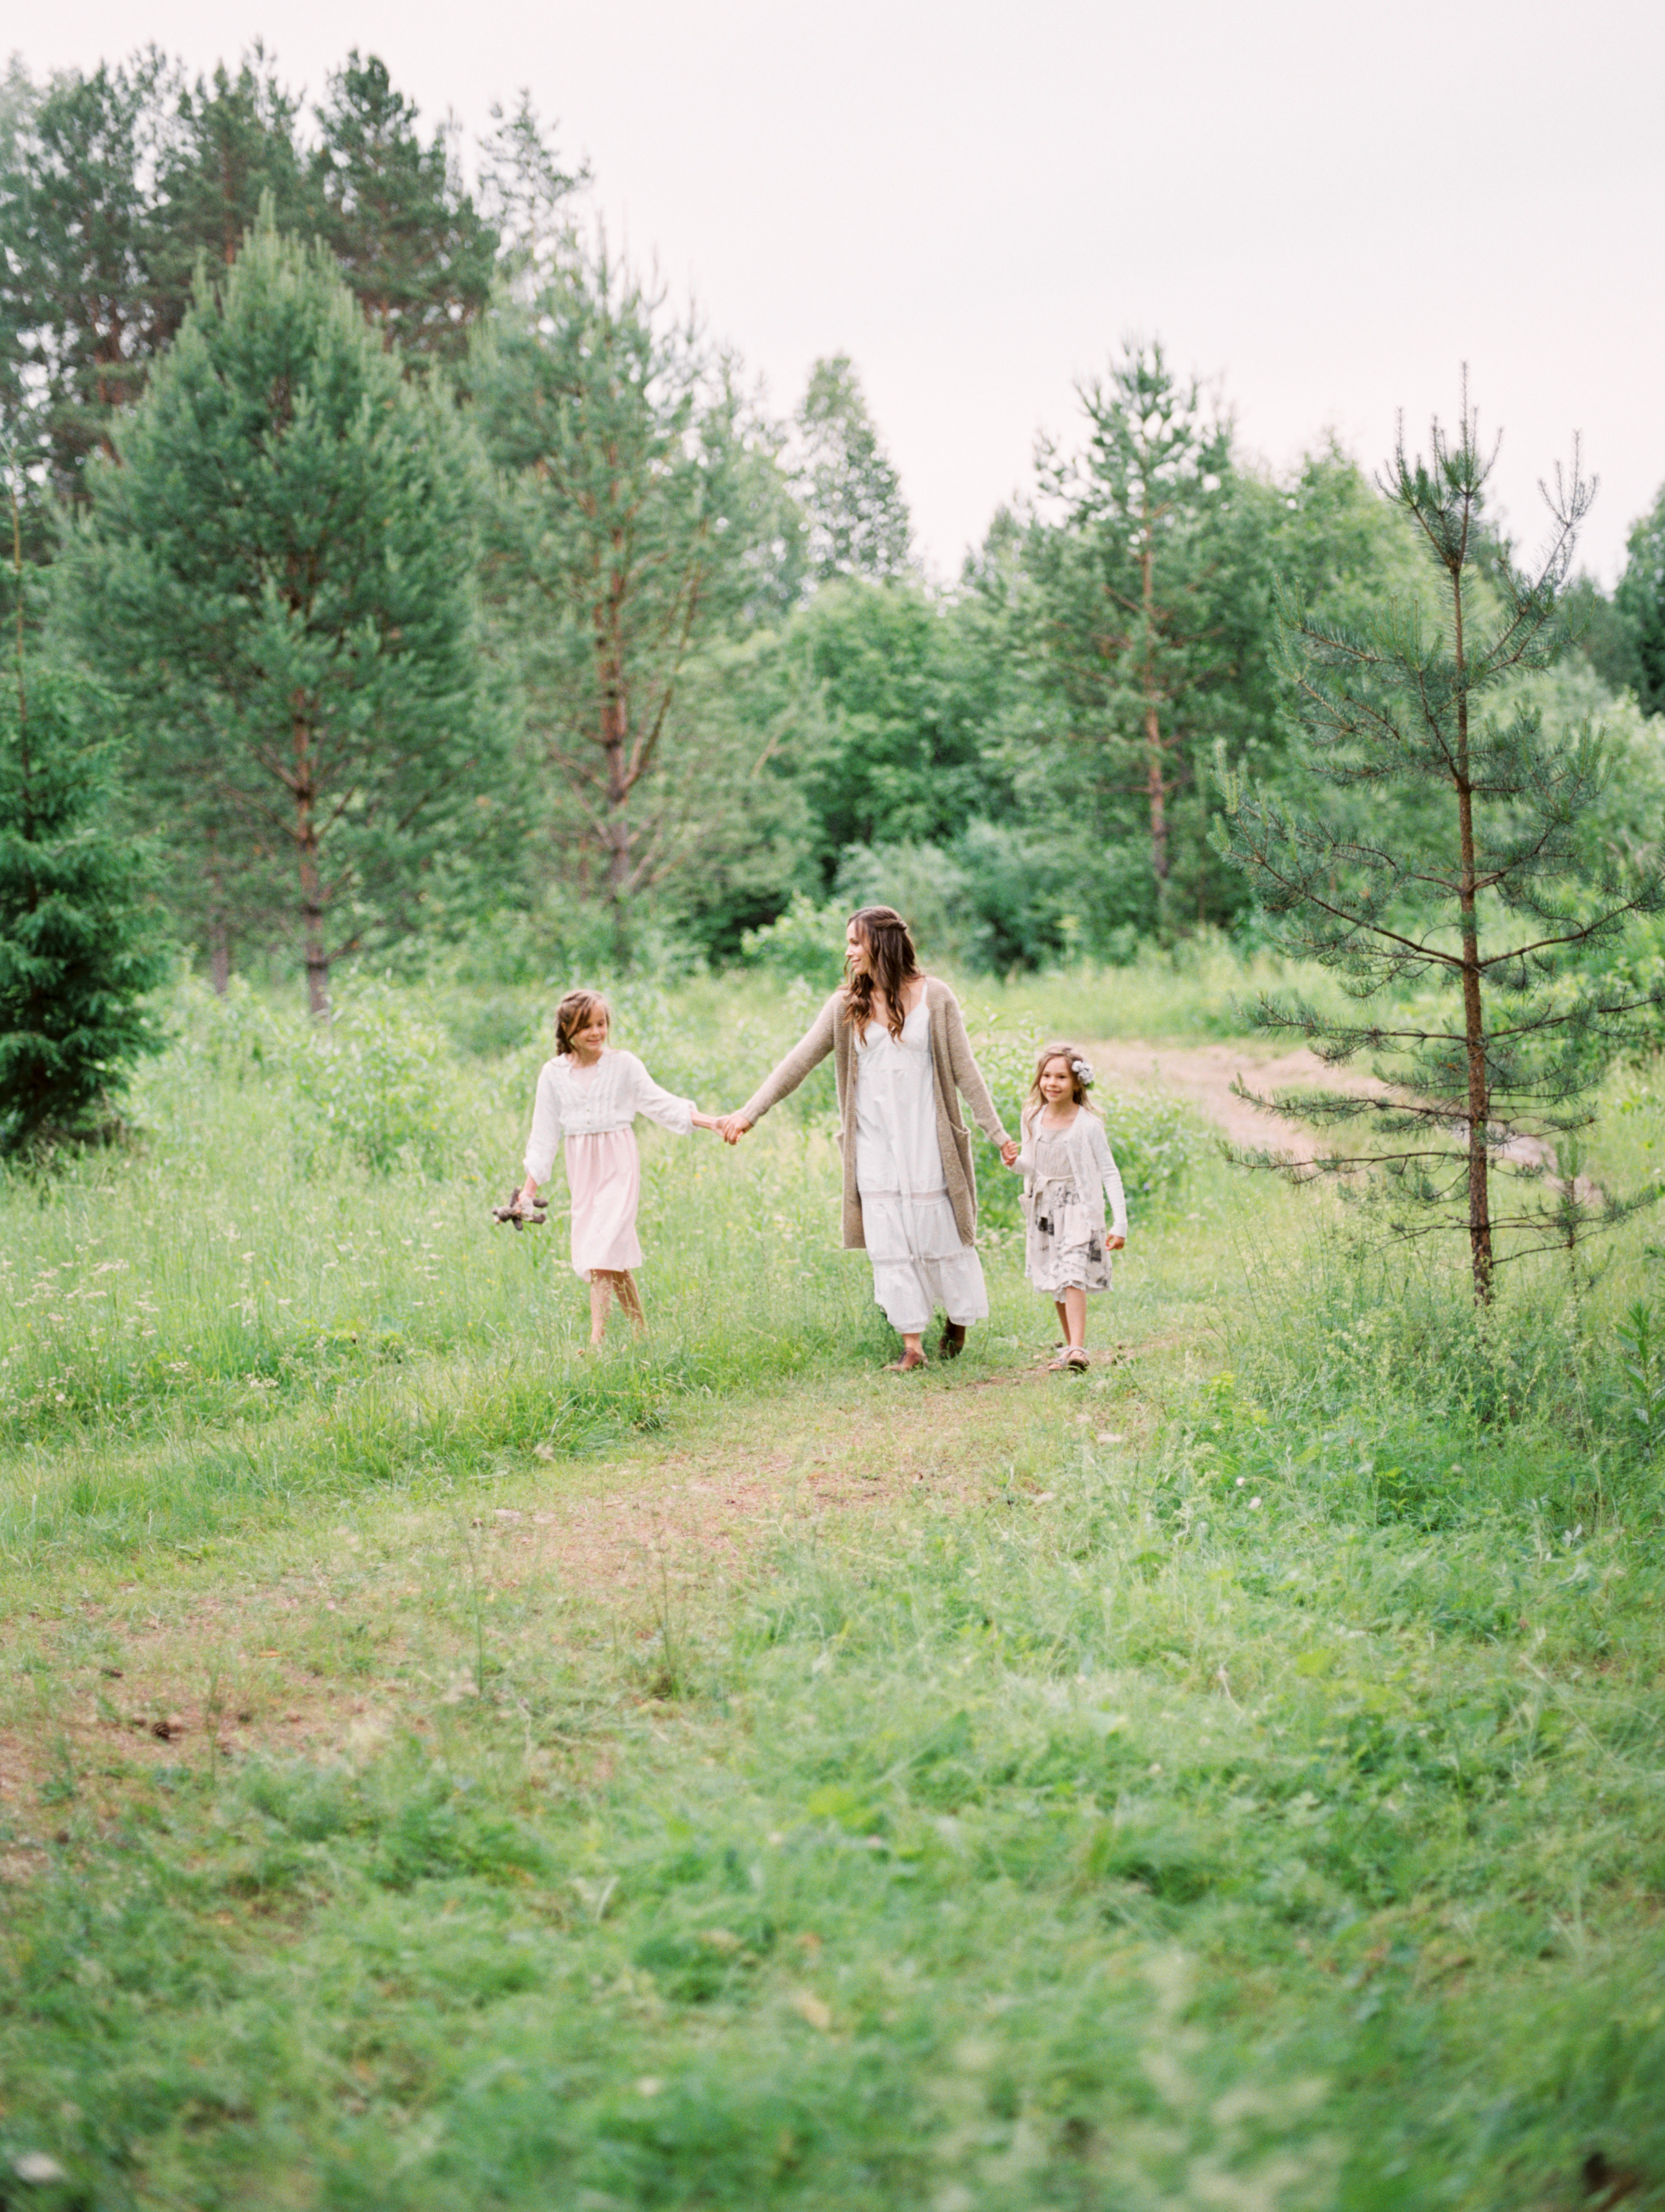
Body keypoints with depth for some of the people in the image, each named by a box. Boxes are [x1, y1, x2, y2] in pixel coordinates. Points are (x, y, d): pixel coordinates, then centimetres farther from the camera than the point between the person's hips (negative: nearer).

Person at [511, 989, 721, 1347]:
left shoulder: (624, 1064, -2)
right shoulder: (553, 1073, 4)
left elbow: (659, 1103, -1)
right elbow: (545, 1131, 9)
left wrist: (711, 1121, -12)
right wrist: (529, 1187, 8)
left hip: (619, 1166, -3)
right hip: (582, 1168, 3)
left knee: (603, 1247, -16)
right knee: (616, 1256, 5)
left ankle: (597, 1340, -21)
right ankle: (642, 1332, 18)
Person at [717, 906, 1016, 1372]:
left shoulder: (934, 997, -2)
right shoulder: (847, 1005, 4)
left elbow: (964, 1069, 0)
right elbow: (799, 1062, 3)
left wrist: (996, 1132, 0)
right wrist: (749, 1113, -3)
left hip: (925, 1138, -2)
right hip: (874, 1142, 2)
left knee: (939, 1230, 3)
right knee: (889, 1242, -1)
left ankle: (958, 1317, 28)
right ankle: (912, 1345, 3)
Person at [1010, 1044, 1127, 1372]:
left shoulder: (1087, 1124, -11)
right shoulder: (1034, 1119, 3)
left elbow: (1109, 1173, -8)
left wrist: (1120, 1224, -12)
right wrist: (1015, 1163, -11)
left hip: (1079, 1208, -5)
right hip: (1044, 1208, 5)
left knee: (1073, 1276, -18)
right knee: (1055, 1284, 10)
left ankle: (1077, 1351, -25)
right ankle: (1070, 1346, 22)